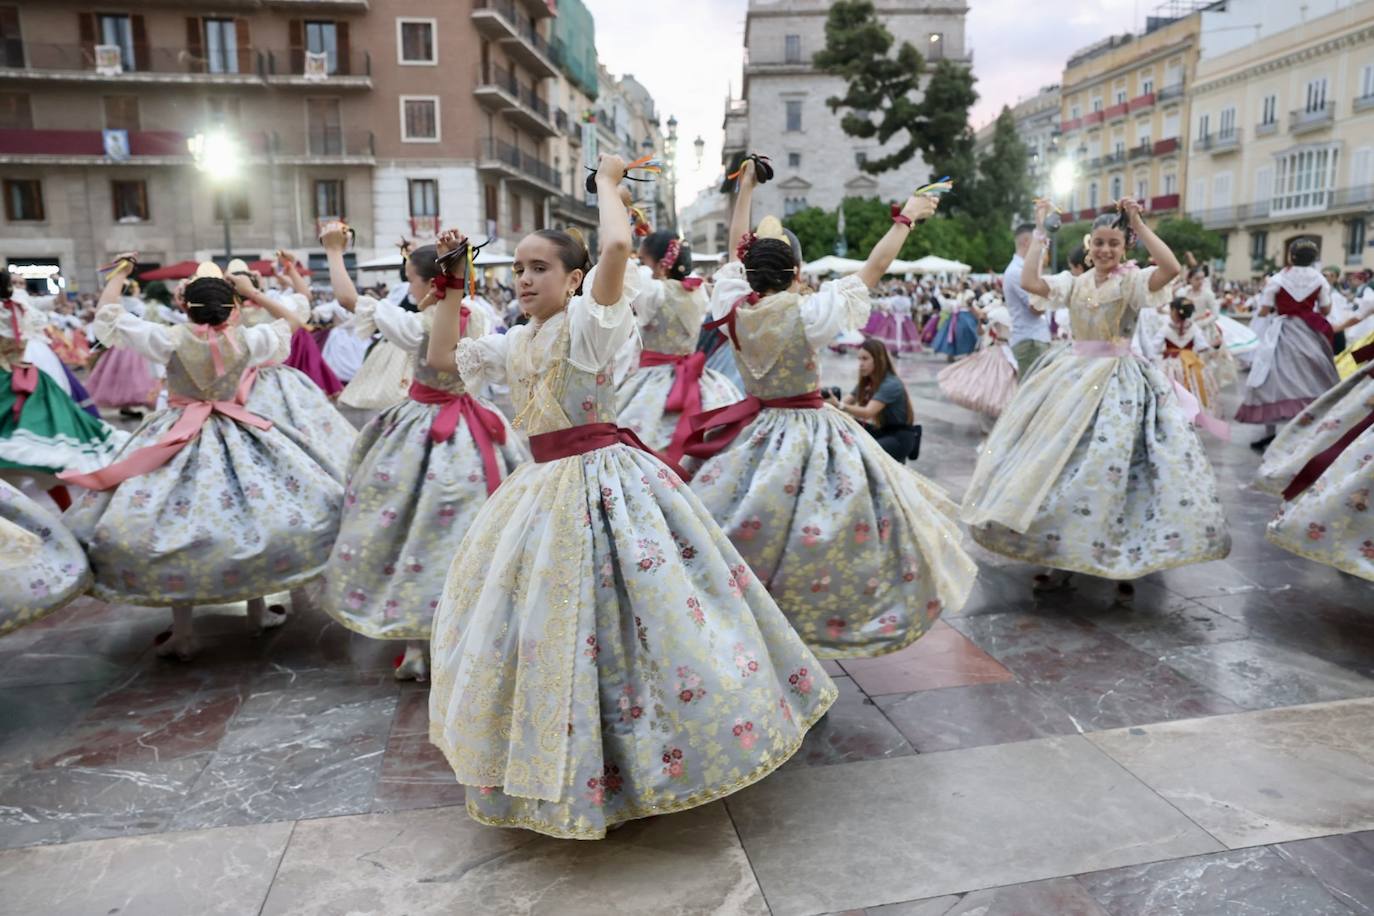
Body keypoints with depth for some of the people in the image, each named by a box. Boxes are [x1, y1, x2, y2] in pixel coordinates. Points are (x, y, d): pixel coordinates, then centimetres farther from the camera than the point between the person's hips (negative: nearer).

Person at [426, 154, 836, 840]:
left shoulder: (588, 321, -10)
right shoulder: (515, 343, 13)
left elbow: (617, 246, -29)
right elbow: (441, 357, 22)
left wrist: (607, 182, -12)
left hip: (602, 483, -8)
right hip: (542, 488, 9)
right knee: (532, 618, 17)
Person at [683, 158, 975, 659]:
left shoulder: (733, 308, -5)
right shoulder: (809, 314, -18)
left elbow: (738, 250, 11)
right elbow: (873, 269, -9)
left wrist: (745, 188, 22)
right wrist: (906, 217, 3)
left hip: (755, 433, 5)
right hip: (811, 435, -5)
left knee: (750, 527, 14)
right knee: (814, 537, 6)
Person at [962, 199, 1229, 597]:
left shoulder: (1133, 281, -4)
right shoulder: (1073, 282, 8)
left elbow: (1172, 267, -24)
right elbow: (1028, 281, -6)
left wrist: (1139, 224, -19)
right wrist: (1040, 232, -2)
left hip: (1118, 381, -4)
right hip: (1072, 377, 5)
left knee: (1112, 468, -7)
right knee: (1060, 462, 6)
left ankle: (1121, 561, 9)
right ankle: (1060, 556, 18)